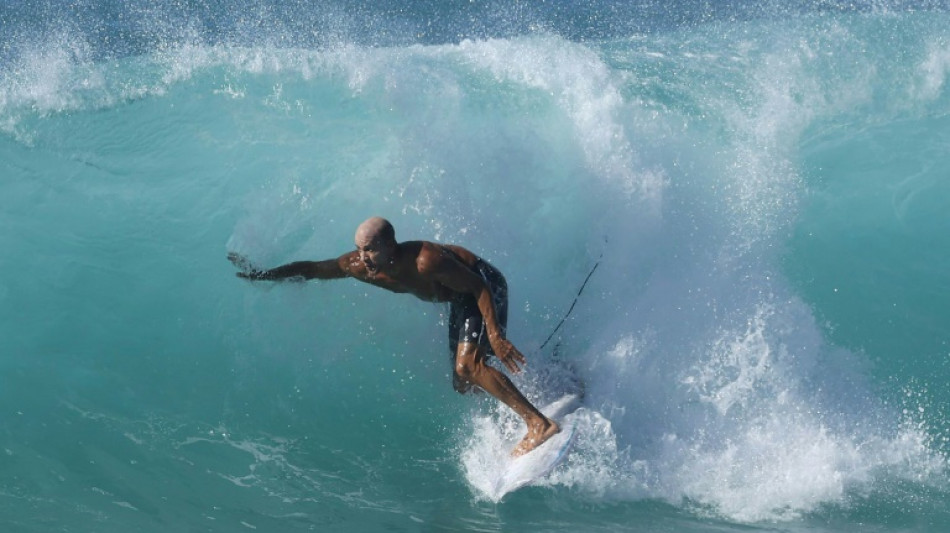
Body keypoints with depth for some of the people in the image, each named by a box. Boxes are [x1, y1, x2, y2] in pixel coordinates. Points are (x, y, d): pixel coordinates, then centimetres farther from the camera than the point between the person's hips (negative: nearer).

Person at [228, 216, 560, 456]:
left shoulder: (426, 261, -38)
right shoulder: (359, 266, -18)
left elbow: (479, 288, -30)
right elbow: (312, 269, -2)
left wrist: (496, 336, -35)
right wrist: (262, 275, 0)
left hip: (484, 284, -8)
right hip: (459, 299, 8)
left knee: (468, 367, -27)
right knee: (463, 384, 9)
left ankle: (540, 424, -27)